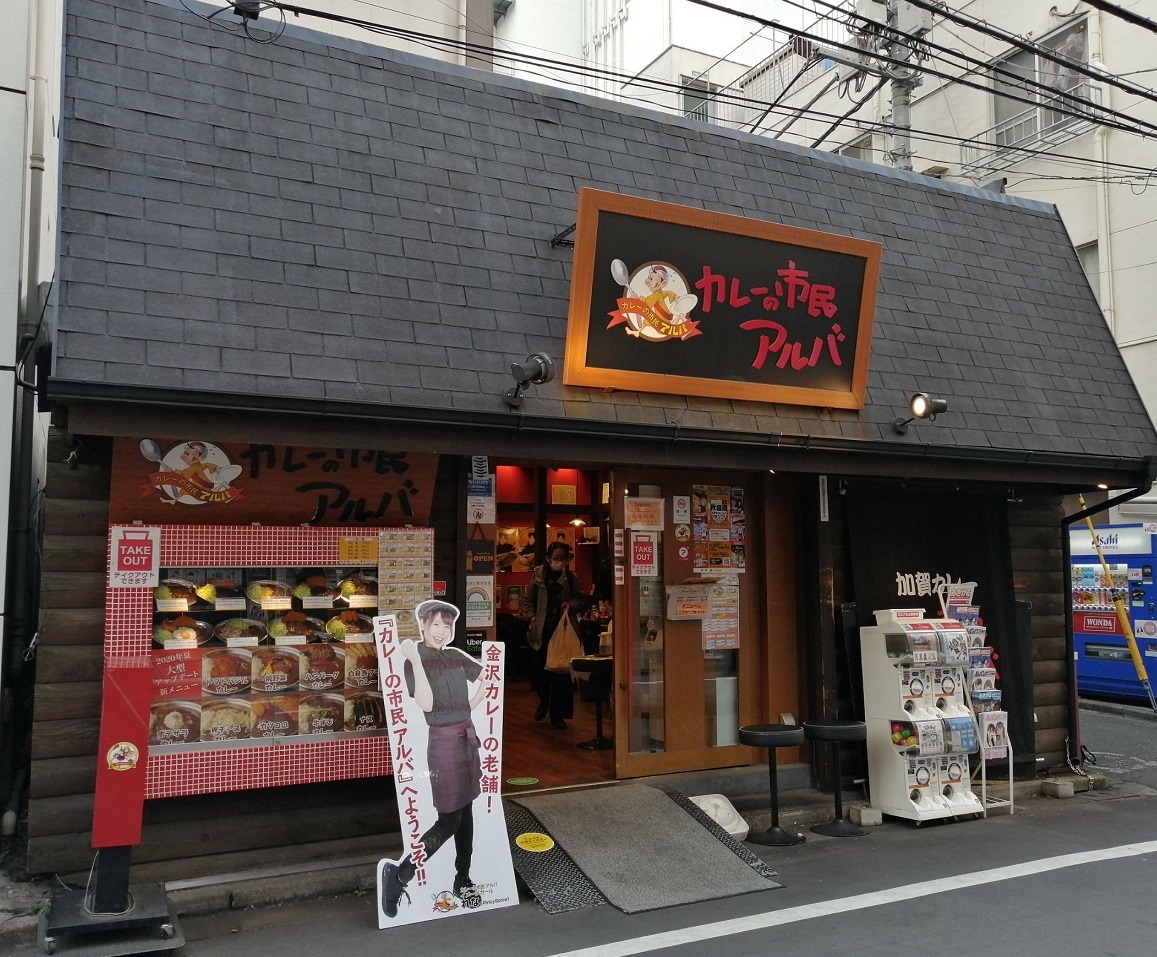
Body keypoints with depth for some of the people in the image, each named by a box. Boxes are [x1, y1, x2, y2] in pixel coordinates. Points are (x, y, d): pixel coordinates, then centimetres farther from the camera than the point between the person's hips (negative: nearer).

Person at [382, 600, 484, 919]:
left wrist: (470, 706, 11)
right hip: (444, 740, -7)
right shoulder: (414, 662, -9)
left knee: (467, 812, 12)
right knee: (449, 820, -8)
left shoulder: (456, 656, 7)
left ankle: (463, 880, 22)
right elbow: (426, 704, -23)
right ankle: (400, 874, -1)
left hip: (468, 735, 7)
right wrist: (416, 660, -25)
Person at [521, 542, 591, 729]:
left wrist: (572, 605, -11)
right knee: (539, 670, 2)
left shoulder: (571, 577, 4)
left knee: (561, 671, 1)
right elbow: (527, 599, 7)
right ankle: (544, 701, 33)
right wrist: (532, 617, -5)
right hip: (542, 629, 0)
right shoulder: (538, 575, 1)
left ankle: (557, 714, 13)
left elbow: (582, 599, 8)